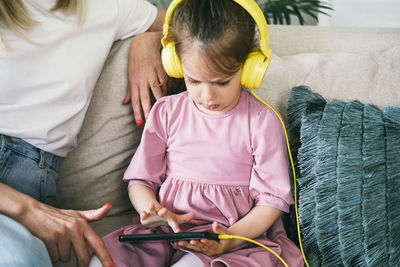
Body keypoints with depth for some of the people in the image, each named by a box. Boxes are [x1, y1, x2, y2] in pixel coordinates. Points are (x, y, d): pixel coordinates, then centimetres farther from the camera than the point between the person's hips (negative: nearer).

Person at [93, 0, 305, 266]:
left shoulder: (262, 121, -2)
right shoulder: (166, 112, 8)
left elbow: (273, 198, -2)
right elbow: (140, 179, 12)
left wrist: (231, 237, -19)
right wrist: (152, 210, -12)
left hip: (238, 234, -3)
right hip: (164, 233, 4)